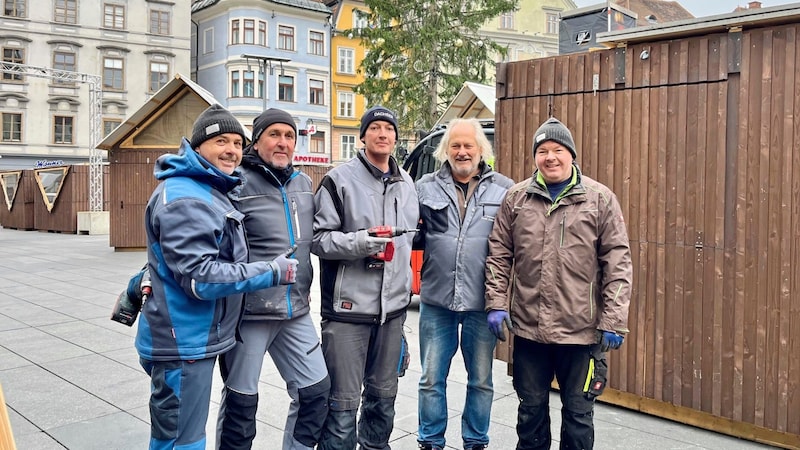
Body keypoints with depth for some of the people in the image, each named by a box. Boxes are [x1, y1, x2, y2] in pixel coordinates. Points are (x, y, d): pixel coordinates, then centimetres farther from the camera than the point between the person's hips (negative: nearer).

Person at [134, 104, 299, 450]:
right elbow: (201, 278, -26)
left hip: (195, 339, 10)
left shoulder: (212, 189, 12)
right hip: (183, 343, -10)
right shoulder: (184, 200, -21)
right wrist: (274, 272, -21)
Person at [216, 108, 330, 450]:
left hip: (296, 312, 6)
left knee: (316, 390, 11)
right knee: (241, 400, 8)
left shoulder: (303, 183, 10)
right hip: (249, 312, -6)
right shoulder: (237, 183, -11)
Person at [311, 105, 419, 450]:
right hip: (349, 307, -6)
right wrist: (358, 242, -25)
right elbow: (318, 238, -10)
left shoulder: (407, 184, 12)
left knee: (384, 395, 18)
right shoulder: (340, 179, -7)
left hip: (393, 306, 6)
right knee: (344, 400, -1)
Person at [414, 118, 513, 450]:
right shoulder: (426, 187, 4)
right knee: (432, 380, 11)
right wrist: (411, 233, -14)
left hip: (482, 303, 0)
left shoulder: (505, 189, 0)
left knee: (481, 381, 14)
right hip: (436, 301, 1)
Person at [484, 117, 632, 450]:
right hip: (528, 327, 2)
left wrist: (614, 321, -9)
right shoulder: (516, 198, 4)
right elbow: (499, 256, 5)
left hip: (582, 330, -2)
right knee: (531, 409, 18)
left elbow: (618, 263, -5)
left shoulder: (601, 199, -3)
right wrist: (496, 304, -2)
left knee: (578, 413, 12)